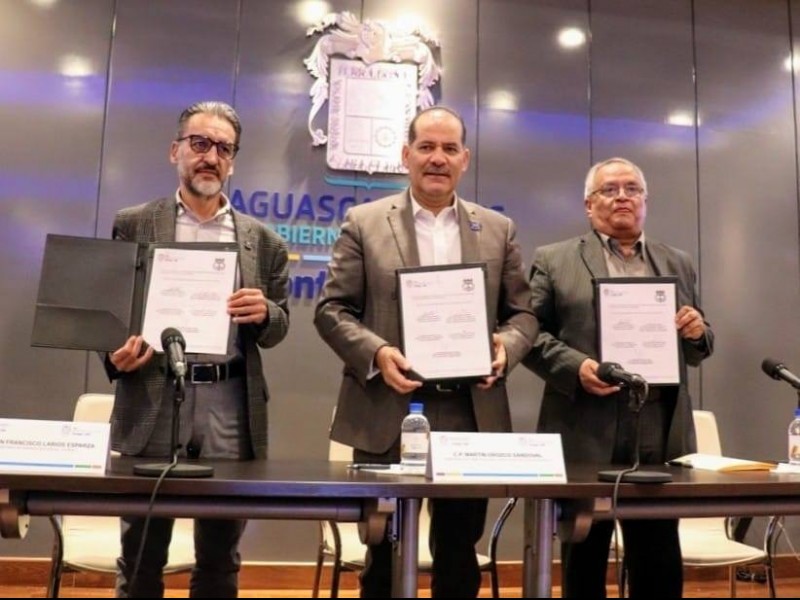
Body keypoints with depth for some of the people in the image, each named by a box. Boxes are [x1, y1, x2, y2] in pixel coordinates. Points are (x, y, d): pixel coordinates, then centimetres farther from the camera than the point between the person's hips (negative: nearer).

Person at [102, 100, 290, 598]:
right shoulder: (134, 225, 7)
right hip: (153, 400, -1)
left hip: (230, 407, 1)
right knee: (141, 558, 8)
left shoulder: (262, 239, 10)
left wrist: (264, 312, -13)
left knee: (221, 559, 10)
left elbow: (278, 328, 10)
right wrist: (116, 356, -14)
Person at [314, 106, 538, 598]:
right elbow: (333, 309, 1)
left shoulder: (498, 229, 11)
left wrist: (505, 346, -10)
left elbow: (522, 312, 11)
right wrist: (376, 353, -16)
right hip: (387, 417, -2)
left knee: (459, 557, 13)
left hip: (471, 417, 2)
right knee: (386, 558, 10)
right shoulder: (364, 223, 4)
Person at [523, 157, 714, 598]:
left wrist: (697, 332, -3)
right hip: (585, 436, -3)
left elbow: (695, 351, 19)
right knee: (583, 564, 8)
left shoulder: (678, 264, 16)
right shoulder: (553, 261, 5)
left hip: (660, 438, 3)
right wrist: (576, 367, -17)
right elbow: (531, 333, -1)